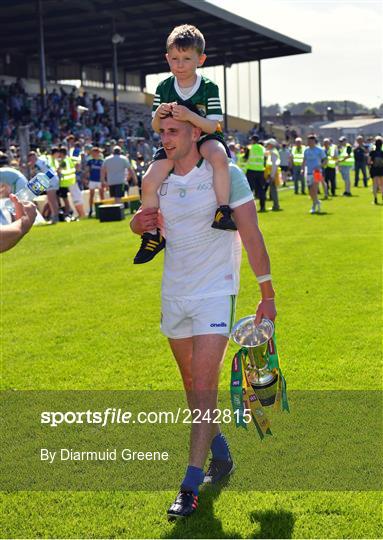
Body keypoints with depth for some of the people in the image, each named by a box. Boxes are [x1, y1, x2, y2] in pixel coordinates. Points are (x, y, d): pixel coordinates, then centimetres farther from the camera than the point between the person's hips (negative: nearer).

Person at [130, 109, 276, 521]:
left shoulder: (225, 174, -9)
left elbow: (251, 235, -8)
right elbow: (148, 224, 22)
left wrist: (267, 294, -9)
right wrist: (138, 222, -4)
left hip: (215, 294, -6)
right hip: (174, 295, 6)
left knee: (204, 387, -11)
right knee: (192, 386, 13)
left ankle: (190, 486, -8)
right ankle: (221, 458, 32)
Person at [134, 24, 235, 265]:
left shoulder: (209, 88, -11)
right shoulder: (164, 88, -2)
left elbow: (212, 126, -17)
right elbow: (156, 128, 1)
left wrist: (189, 115, -34)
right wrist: (158, 115, -23)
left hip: (204, 138, -3)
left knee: (218, 155, -40)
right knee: (149, 182, -17)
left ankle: (223, 211, -33)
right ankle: (154, 235, 1)